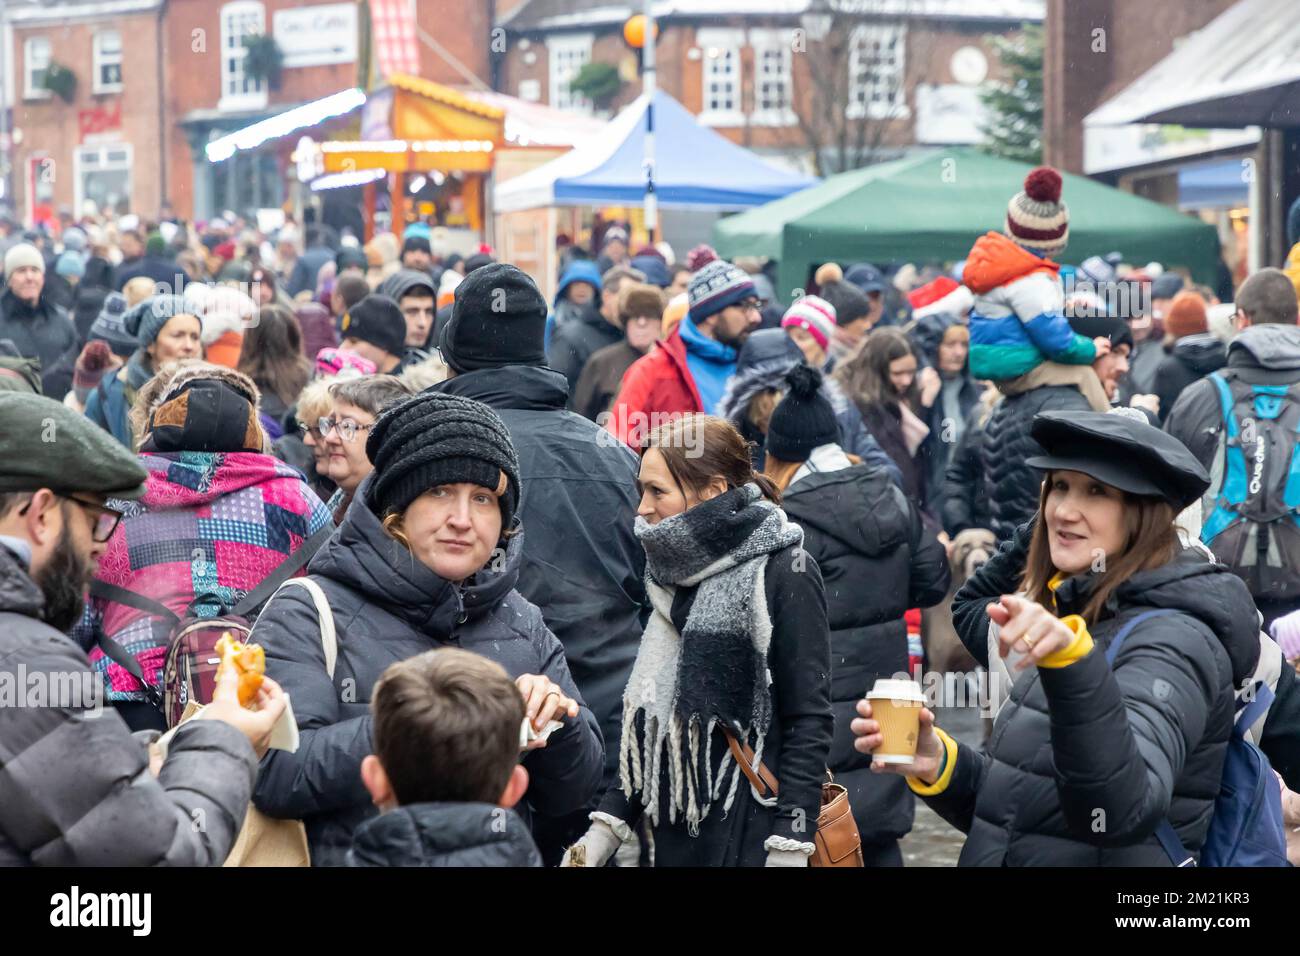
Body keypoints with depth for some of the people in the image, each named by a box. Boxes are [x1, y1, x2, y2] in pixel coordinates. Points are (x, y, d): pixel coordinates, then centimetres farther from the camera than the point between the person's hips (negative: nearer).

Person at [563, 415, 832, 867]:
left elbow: (809, 719, -13)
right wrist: (608, 825, 9)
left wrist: (789, 848, -19)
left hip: (750, 835, -7)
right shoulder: (681, 576, 12)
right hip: (678, 831, 7)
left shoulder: (784, 573, -9)